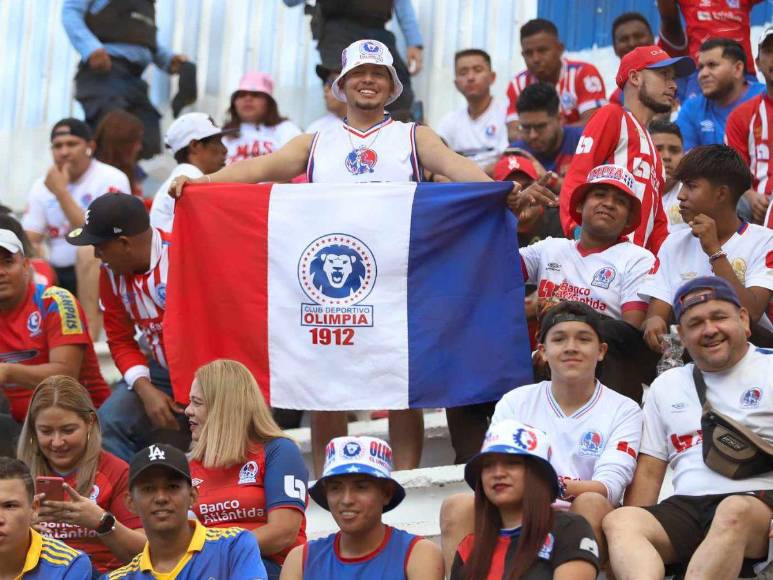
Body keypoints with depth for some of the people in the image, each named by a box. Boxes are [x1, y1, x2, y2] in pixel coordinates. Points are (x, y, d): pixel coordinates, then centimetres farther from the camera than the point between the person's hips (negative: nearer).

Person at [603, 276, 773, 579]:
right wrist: (633, 535, 5)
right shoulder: (665, 386, 23)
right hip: (686, 508, 4)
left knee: (734, 512, -38)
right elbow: (649, 472, 21)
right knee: (618, 522, -25)